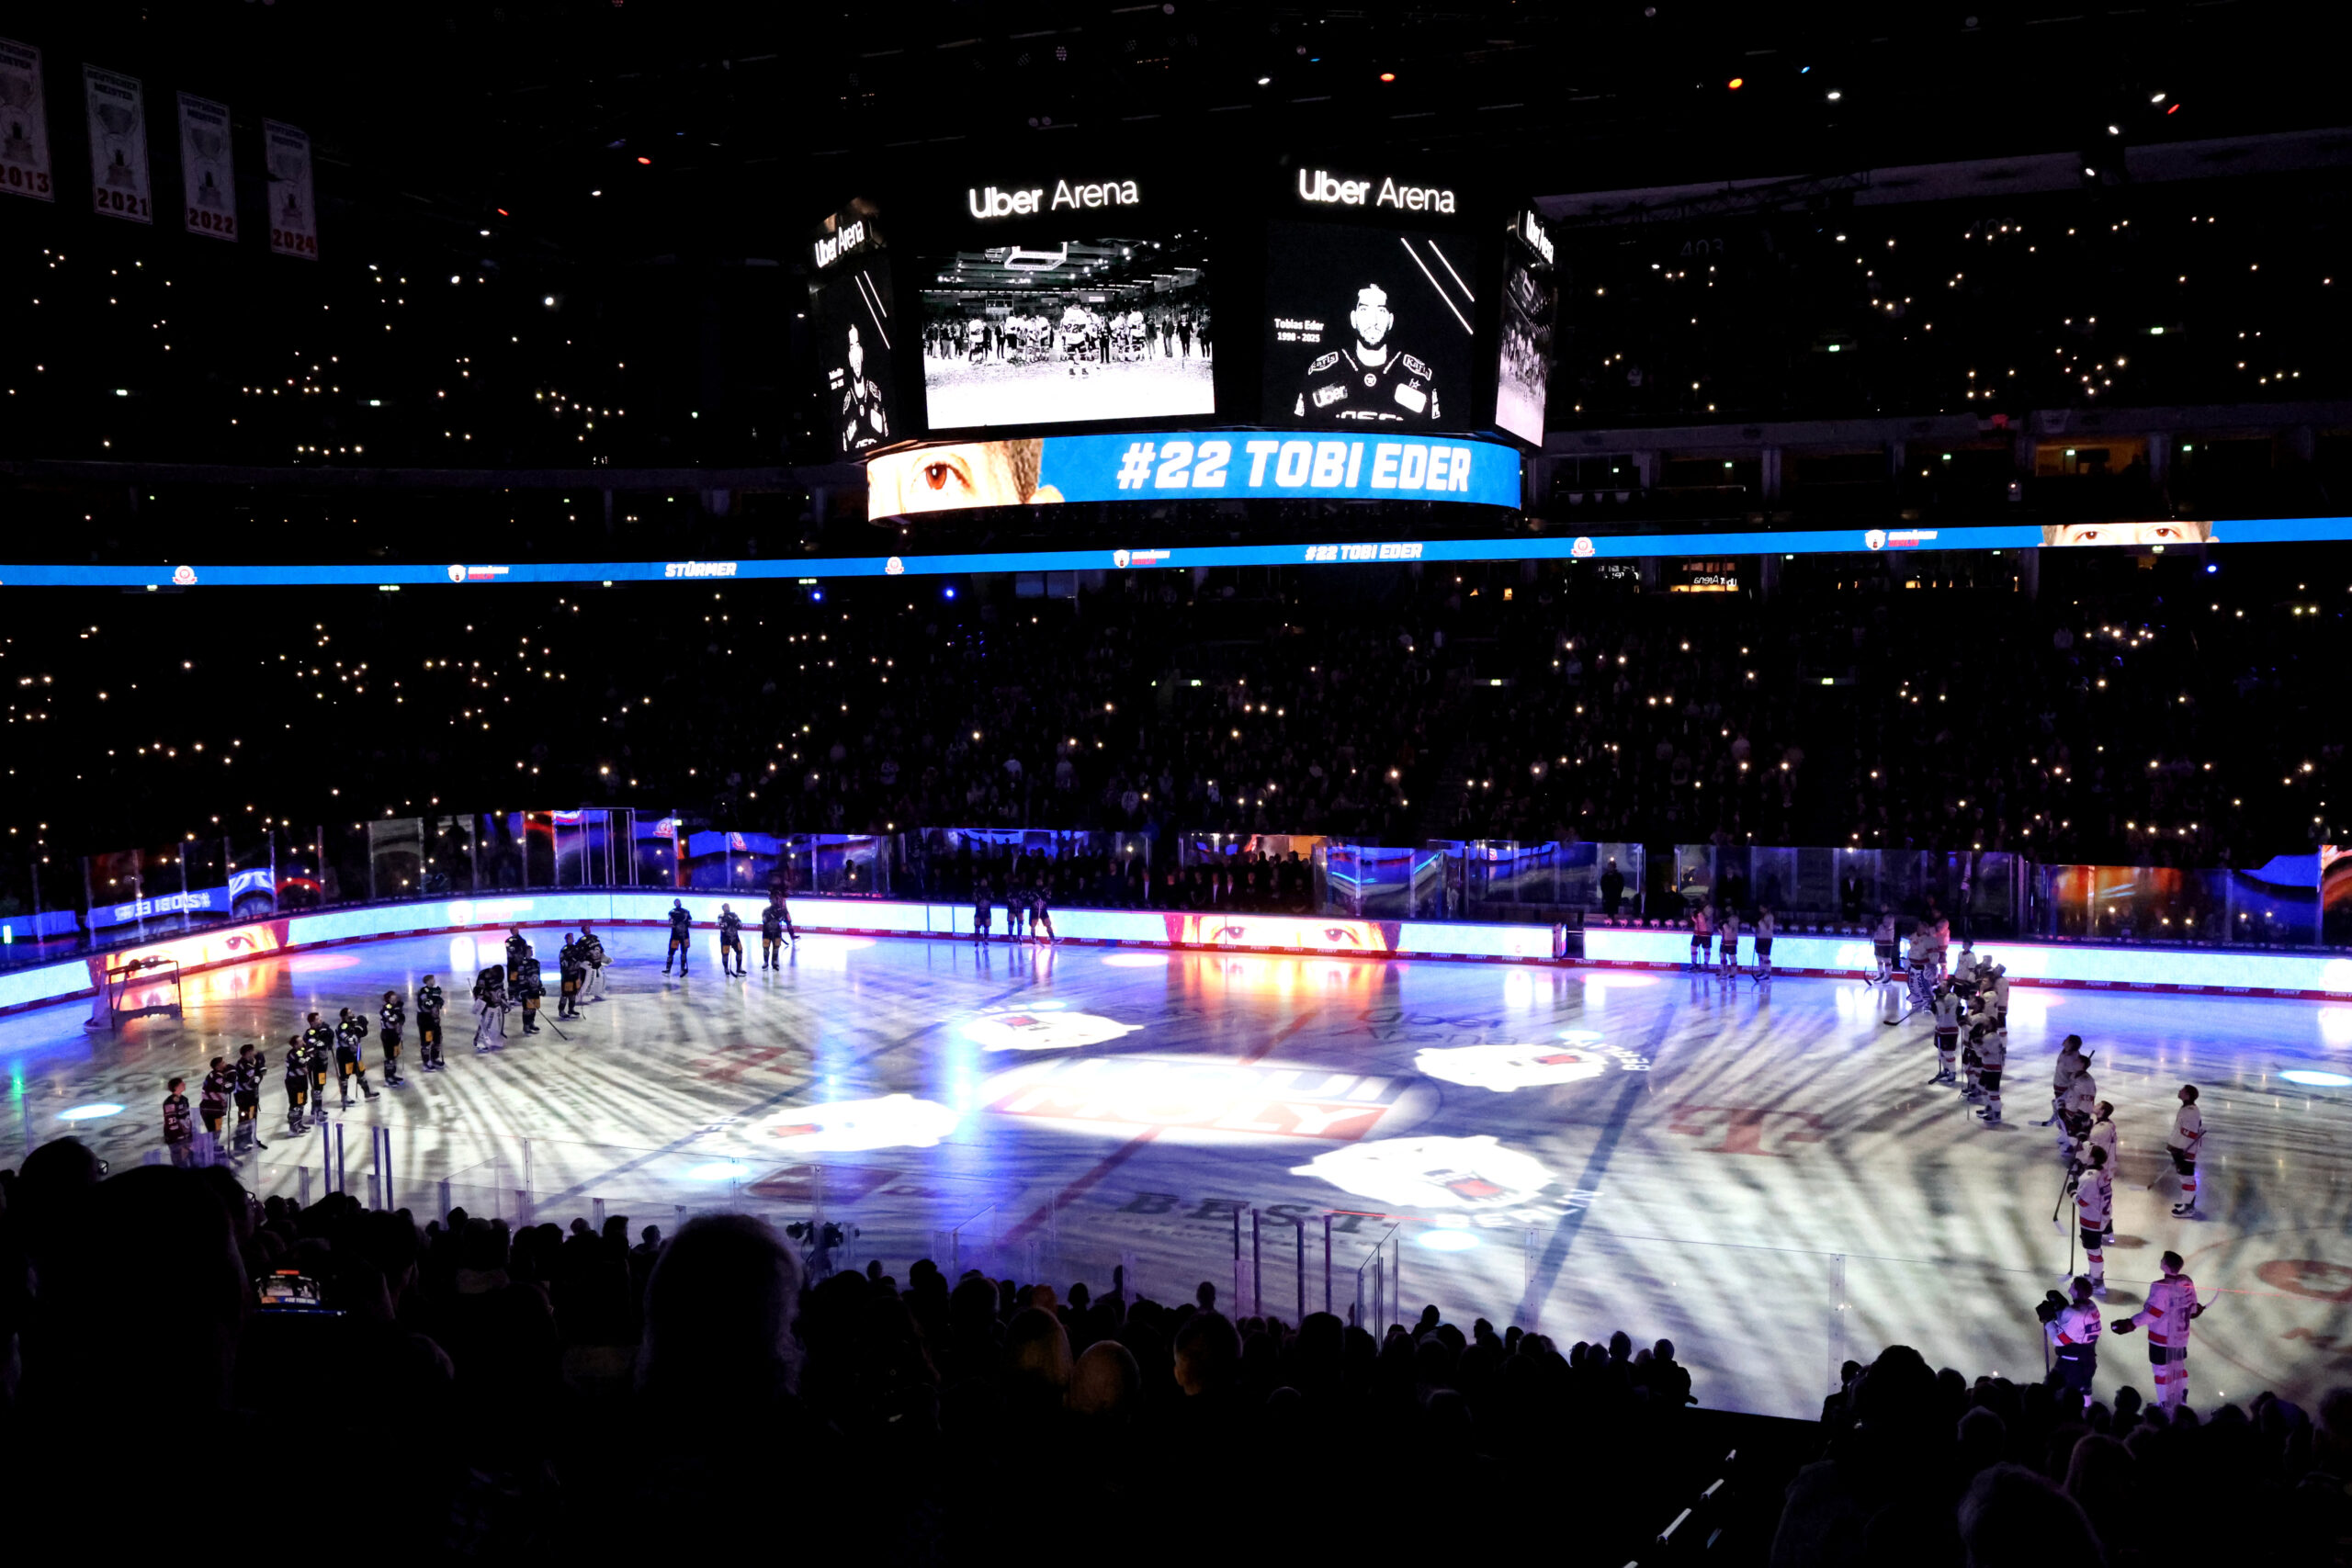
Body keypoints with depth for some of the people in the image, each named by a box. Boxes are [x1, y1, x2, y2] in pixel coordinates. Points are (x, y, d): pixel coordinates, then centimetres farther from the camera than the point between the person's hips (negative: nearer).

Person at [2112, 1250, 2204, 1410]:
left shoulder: (2161, 1288, -28)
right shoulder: (2187, 1282, -7)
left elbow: (2152, 1313, -29)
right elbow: (2191, 1305, 7)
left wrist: (2131, 1323, -30)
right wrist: (2195, 1311, 31)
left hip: (2162, 1338, -7)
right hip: (2181, 1335, 7)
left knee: (2161, 1369, 9)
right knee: (2179, 1365, 23)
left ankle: (2165, 1406, 19)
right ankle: (2181, 1401, 36)